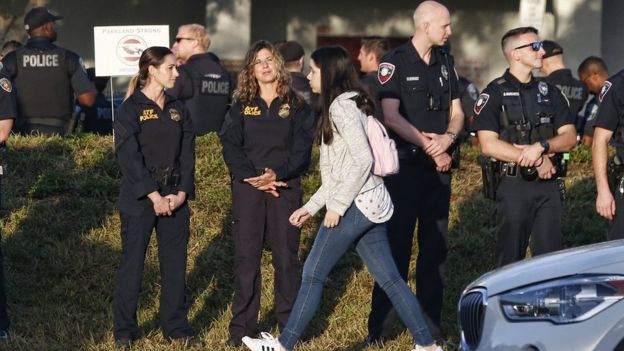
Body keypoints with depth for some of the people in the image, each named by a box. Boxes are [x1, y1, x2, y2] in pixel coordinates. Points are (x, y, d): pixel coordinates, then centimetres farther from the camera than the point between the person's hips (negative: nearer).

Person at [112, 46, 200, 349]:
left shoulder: (178, 109, 11)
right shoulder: (130, 110, -6)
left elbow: (187, 153, 7)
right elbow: (129, 158, -13)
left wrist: (182, 193, -6)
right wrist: (154, 196, -16)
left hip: (175, 198, 5)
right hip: (139, 199, -5)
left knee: (175, 262, 7)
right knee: (132, 263, 1)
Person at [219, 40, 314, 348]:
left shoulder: (296, 106, 5)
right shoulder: (241, 106, 9)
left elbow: (302, 149, -3)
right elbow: (230, 147, 0)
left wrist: (277, 174, -18)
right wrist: (253, 178, -15)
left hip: (285, 188, -1)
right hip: (247, 188, 1)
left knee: (286, 258, 1)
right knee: (246, 258, 1)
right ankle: (242, 328, 6)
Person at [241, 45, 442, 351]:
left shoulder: (342, 107, -13)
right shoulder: (346, 105, 18)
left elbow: (363, 160, -22)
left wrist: (336, 206, -18)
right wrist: (311, 207, 20)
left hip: (355, 205, -9)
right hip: (370, 204, 10)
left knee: (313, 274, -1)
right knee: (389, 278, 9)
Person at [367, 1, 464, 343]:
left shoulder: (445, 62, 11)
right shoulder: (395, 62, -7)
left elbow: (456, 112, 10)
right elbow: (391, 116, -15)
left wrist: (447, 138, -11)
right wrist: (428, 145, -17)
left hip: (439, 166, 6)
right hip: (404, 165, -6)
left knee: (435, 247, 8)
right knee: (396, 247, -3)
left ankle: (430, 323, 16)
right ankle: (378, 327, 4)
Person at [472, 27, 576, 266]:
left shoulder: (549, 91, 12)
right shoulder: (494, 94, -4)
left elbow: (570, 138, 6)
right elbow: (489, 145, -13)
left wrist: (541, 147, -15)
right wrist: (537, 161, -14)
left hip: (548, 184, 4)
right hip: (514, 186, -4)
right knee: (510, 261, 3)